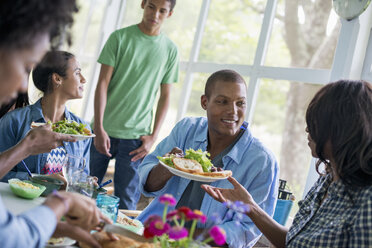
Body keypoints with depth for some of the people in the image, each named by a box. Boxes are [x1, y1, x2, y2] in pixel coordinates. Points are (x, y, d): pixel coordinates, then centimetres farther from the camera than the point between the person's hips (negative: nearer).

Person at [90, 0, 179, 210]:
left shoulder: (170, 50, 6)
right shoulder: (120, 37, 1)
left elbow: (165, 97, 7)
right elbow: (103, 83, -3)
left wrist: (153, 136, -1)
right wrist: (99, 128, -10)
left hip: (135, 136, 0)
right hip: (104, 130, 0)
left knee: (127, 199, 3)